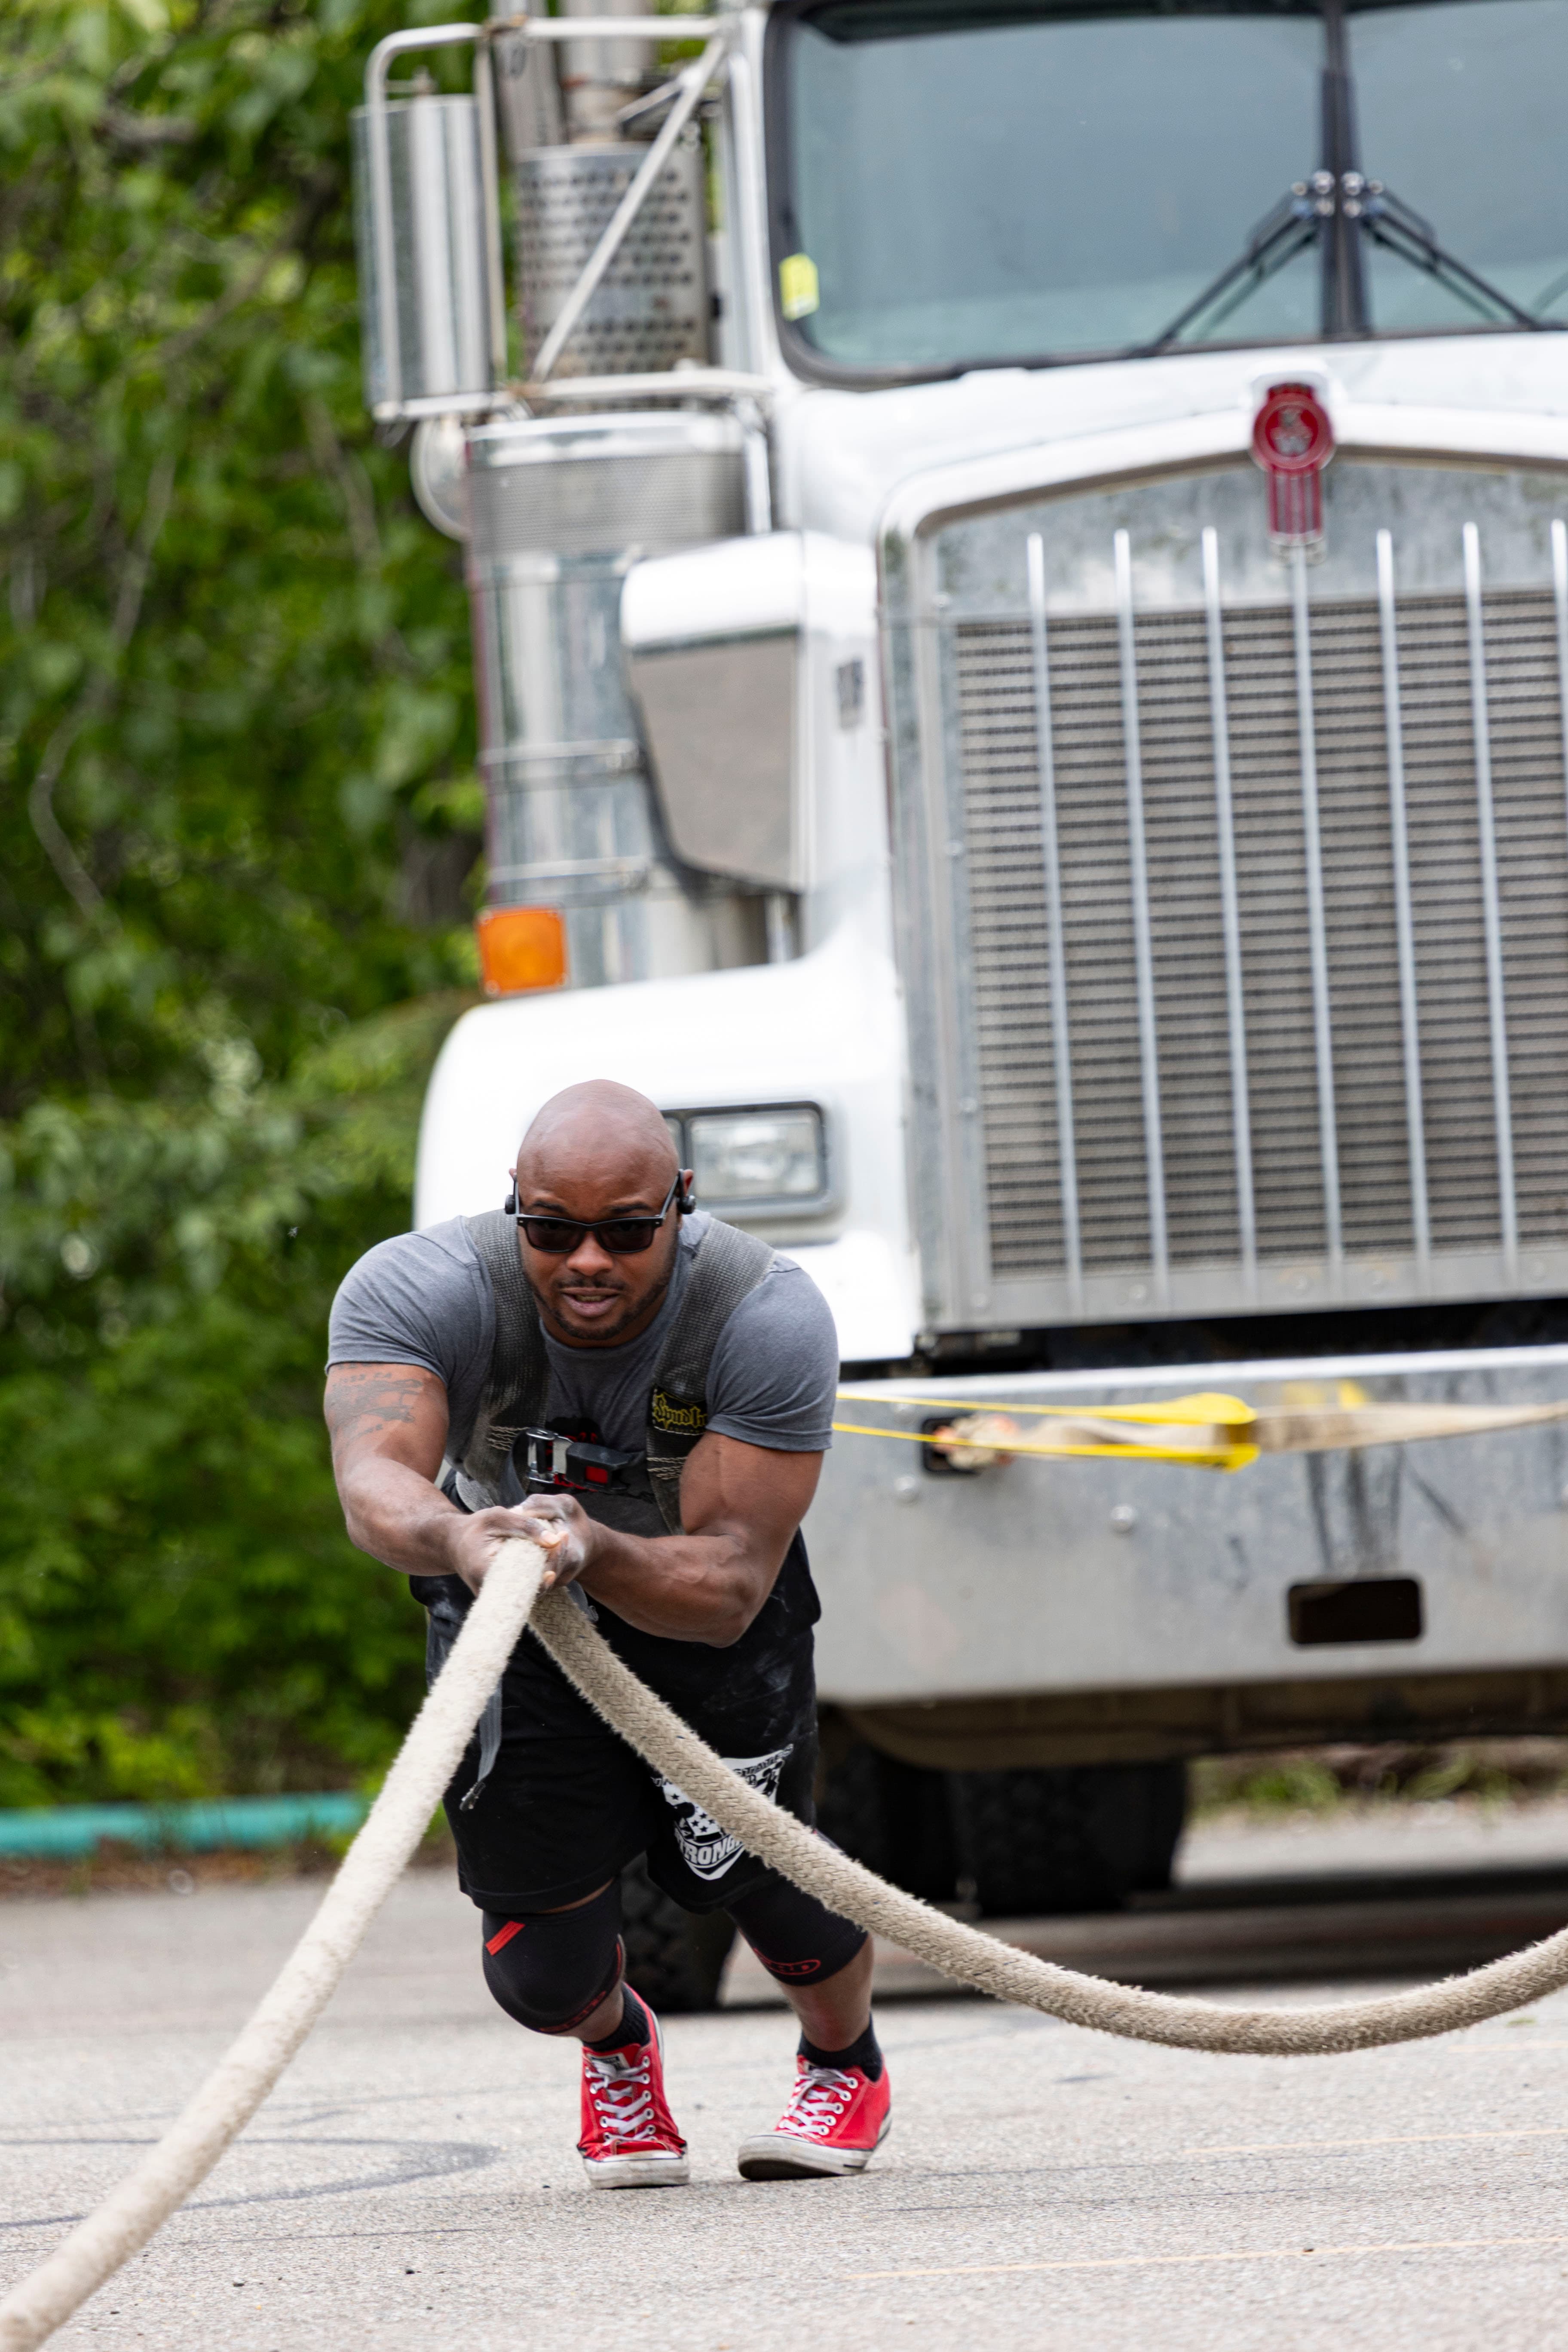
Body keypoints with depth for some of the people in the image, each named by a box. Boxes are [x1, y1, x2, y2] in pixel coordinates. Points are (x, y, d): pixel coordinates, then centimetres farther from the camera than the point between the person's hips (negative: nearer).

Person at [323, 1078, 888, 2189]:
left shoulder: (769, 1315, -32)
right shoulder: (415, 1291, -32)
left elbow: (730, 1586, -37)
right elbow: (377, 1482, -49)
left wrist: (598, 1553, -58)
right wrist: (456, 1540, -72)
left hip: (705, 1615, 0)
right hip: (512, 1630, 0)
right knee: (544, 1972, -8)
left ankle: (848, 2065, 30)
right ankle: (618, 2044, 34)